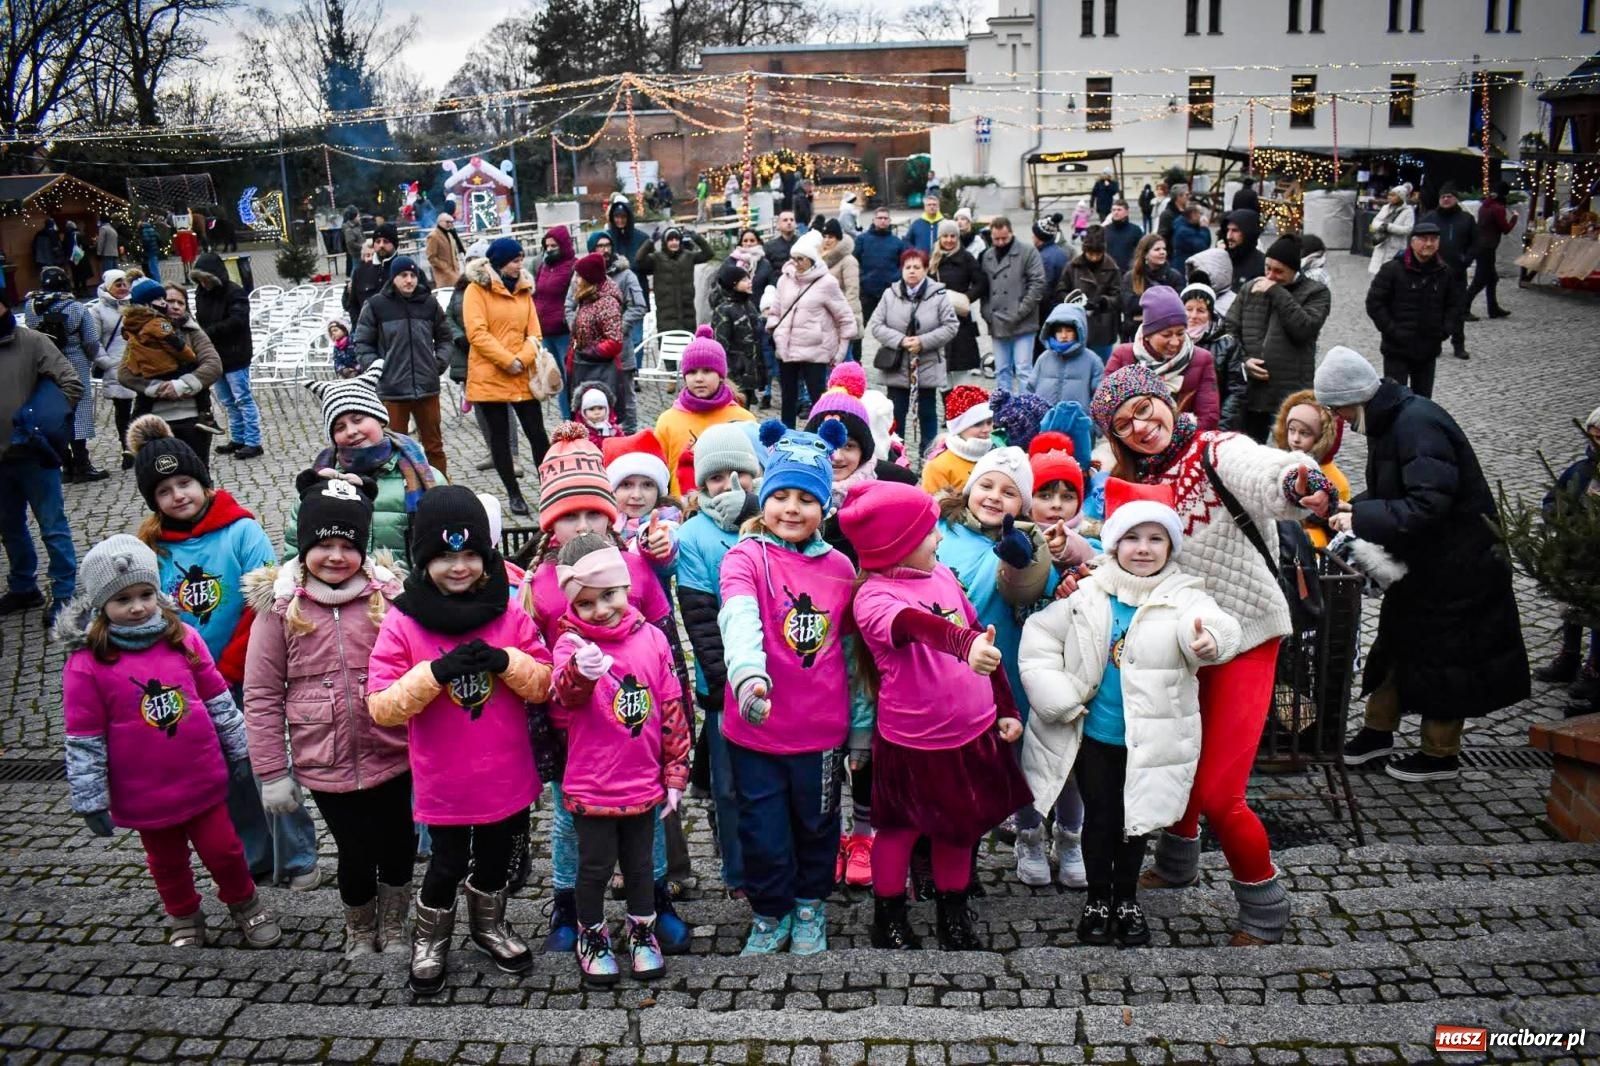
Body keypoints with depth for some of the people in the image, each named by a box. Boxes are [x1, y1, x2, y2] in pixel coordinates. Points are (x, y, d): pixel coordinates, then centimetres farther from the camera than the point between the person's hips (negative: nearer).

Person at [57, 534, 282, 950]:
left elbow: (217, 699, 4)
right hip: (144, 795, -1)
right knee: (167, 862, 19)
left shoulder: (183, 639, -7)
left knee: (223, 850, 13)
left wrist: (238, 750, 9)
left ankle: (245, 903, 39)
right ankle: (184, 918, 43)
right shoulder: (86, 664, -15)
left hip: (203, 780, 1)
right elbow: (84, 739, -10)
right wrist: (90, 800, -7)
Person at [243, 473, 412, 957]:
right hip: (325, 765, 0)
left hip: (391, 755, 1)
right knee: (356, 852, 11)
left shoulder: (388, 594, -6)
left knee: (397, 845, 14)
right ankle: (360, 930, 43)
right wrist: (272, 772, -2)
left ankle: (393, 926, 43)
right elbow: (261, 695, -2)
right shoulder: (280, 605, -6)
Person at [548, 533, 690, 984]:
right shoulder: (571, 643, -11)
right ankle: (592, 937, 31)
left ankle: (642, 933, 36)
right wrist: (580, 672, -55)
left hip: (643, 783, 3)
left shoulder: (651, 638, -2)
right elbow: (562, 696, -31)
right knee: (595, 866, 10)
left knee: (639, 863, 16)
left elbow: (672, 709, 4)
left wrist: (675, 772, 5)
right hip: (591, 787, -3)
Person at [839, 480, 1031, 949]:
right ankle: (889, 917, 33)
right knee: (901, 828, 13)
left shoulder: (943, 575, 4)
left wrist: (1006, 708, 15)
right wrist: (964, 644, -59)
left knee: (960, 825, 19)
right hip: (911, 740, -6)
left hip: (973, 732, 6)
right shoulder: (873, 597, -18)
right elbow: (916, 625, -40)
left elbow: (981, 637, 13)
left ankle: (954, 911, 38)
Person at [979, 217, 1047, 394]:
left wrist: (1020, 313, -13)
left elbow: (1038, 284, -8)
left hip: (1022, 325, -5)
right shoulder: (986, 256, 12)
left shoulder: (1028, 253, -2)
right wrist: (986, 313, 2)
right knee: (1002, 371, 11)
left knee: (1024, 370, -6)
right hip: (997, 325, 5)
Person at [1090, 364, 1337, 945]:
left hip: (1243, 635, -6)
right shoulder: (1131, 482, 4)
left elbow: (1266, 475, -37)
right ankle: (1177, 862, 48)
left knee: (1218, 793, -7)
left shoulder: (1216, 450, -16)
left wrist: (1301, 486, -60)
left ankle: (1265, 908, 18)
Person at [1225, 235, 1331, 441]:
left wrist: (1277, 293, -12)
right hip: (1249, 393, 4)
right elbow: (1229, 330, 12)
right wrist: (1244, 361, -5)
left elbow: (1305, 329, -14)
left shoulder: (1316, 293, 2)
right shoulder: (1250, 289, 13)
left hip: (1291, 395, -4)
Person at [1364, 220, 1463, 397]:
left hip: (1429, 349, 5)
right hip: (1397, 349, -4)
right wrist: (1391, 330, -14)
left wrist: (1445, 330, 1)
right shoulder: (1392, 269, -9)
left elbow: (1457, 304, 15)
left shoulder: (1445, 273, 5)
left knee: (1423, 398, 13)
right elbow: (1374, 303, -9)